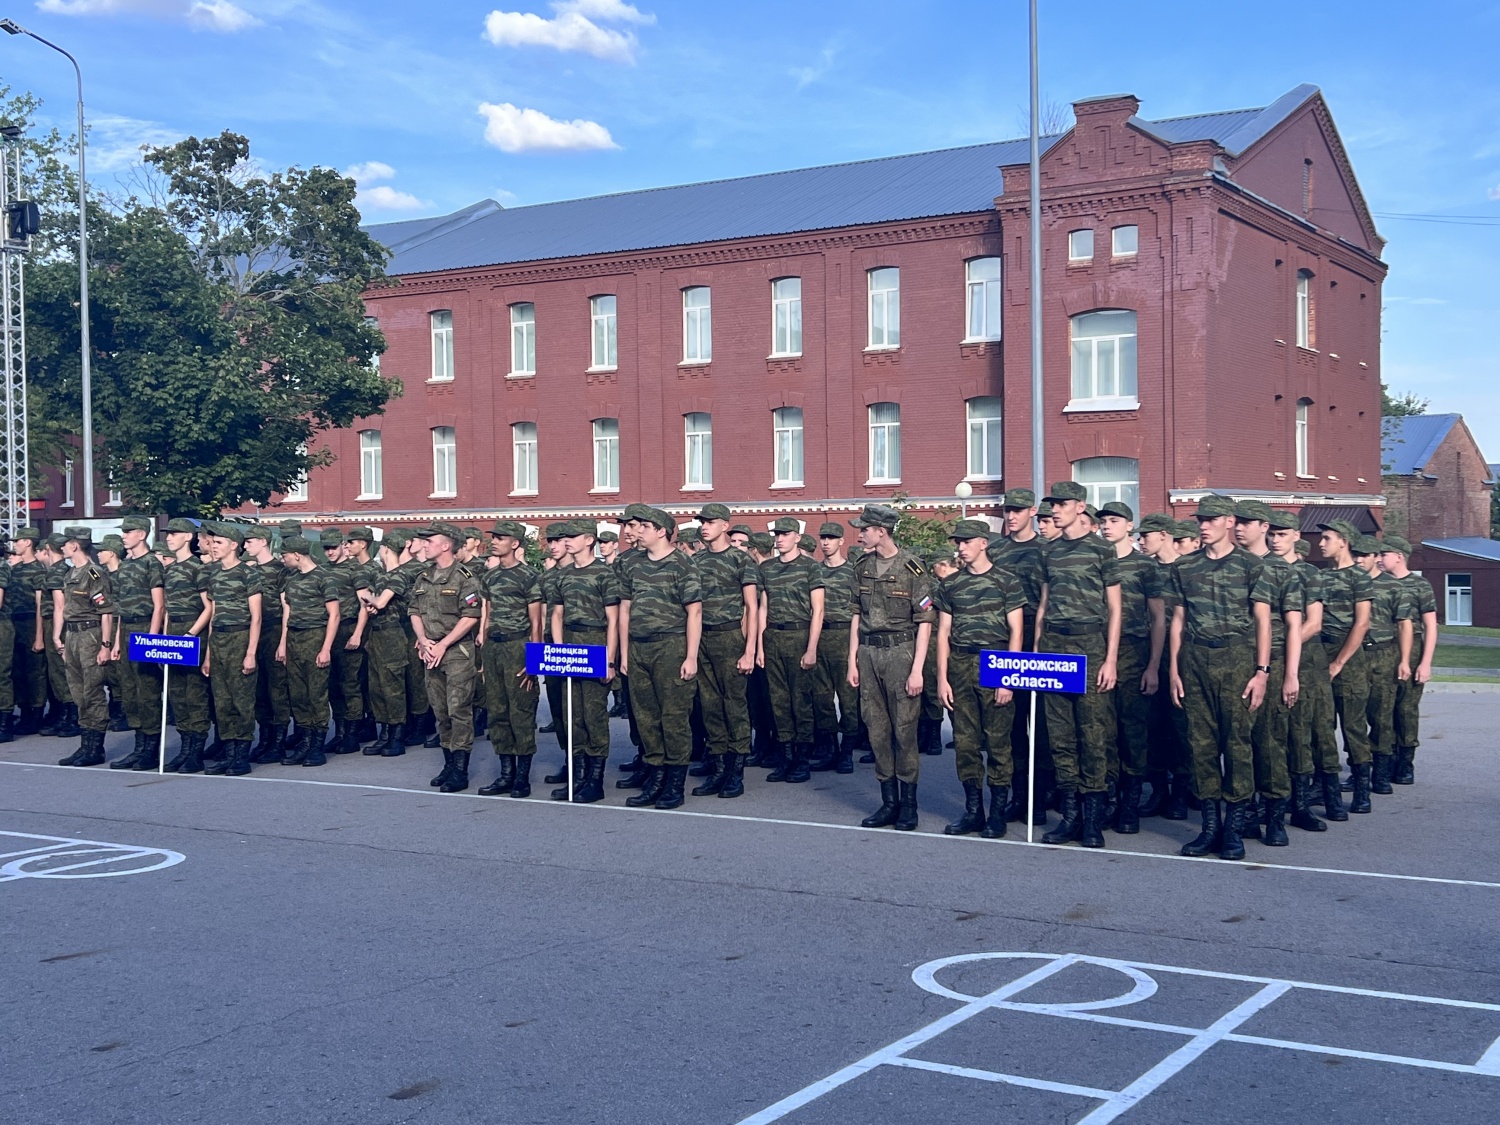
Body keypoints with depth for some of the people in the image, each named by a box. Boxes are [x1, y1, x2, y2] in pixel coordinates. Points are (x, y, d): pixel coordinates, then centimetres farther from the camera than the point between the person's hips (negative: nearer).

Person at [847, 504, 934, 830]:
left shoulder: (912, 568, -9)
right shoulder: (862, 567, 9)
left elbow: (924, 622, -9)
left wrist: (917, 670, -13)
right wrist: (852, 660, 10)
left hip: (900, 650, -5)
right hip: (868, 653, 6)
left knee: (904, 729, -2)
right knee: (876, 729, 7)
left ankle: (908, 804, 9)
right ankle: (889, 802, 16)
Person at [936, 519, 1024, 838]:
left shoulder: (1005, 581, 1)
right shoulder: (949, 585, 12)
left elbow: (1016, 632, -2)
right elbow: (943, 632, 13)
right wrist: (942, 678, 5)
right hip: (960, 666, 4)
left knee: (997, 740, -1)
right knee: (964, 740, 5)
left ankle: (998, 812, 7)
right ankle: (973, 810, 14)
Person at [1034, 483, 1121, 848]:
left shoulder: (1101, 550, 0)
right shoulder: (1051, 552, 14)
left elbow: (1114, 608, -1)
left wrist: (1111, 659, -8)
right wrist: (1036, 651, 13)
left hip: (1090, 645, -5)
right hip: (1054, 646, 5)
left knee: (1093, 733, -4)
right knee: (1060, 733, 5)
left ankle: (1093, 818, 2)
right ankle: (1070, 814, 11)